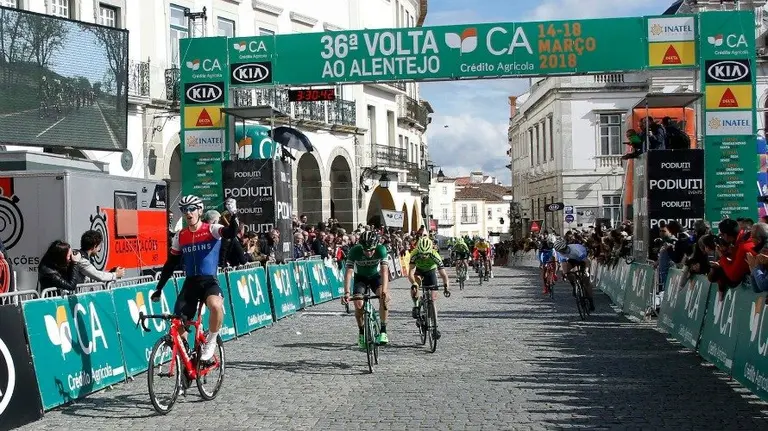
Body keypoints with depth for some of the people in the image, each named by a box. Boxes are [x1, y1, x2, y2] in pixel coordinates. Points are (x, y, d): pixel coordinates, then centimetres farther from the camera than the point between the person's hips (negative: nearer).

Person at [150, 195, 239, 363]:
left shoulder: (212, 229, -3)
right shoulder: (180, 236, 8)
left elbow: (231, 233, -24)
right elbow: (170, 264, 14)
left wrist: (233, 215, -42)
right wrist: (159, 289, 11)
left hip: (209, 281, -4)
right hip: (190, 283, 4)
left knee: (216, 306, -36)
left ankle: (211, 341, -10)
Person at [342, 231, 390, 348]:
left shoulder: (381, 249, -30)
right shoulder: (354, 251, -30)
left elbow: (384, 271, -37)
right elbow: (348, 272, -34)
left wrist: (384, 290, -51)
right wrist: (347, 292, -46)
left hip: (376, 276, 0)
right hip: (360, 277, 0)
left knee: (383, 297, -29)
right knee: (358, 305, -20)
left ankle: (383, 331, -20)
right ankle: (361, 333, 5)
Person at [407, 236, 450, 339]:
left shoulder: (435, 256, -34)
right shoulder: (415, 254, -34)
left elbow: (443, 274, -34)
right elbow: (410, 272, -41)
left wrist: (445, 285, -51)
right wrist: (413, 284, -59)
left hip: (430, 272, 0)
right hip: (419, 270, 0)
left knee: (433, 299, -6)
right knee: (414, 287, -34)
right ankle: (416, 305, -10)